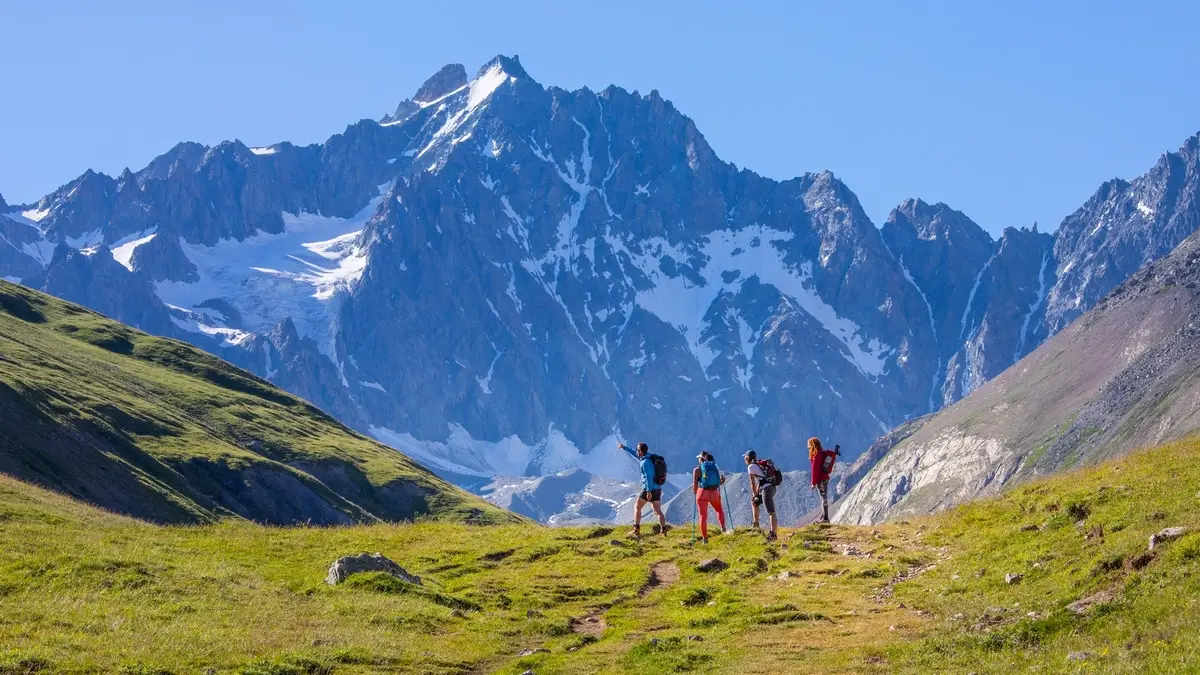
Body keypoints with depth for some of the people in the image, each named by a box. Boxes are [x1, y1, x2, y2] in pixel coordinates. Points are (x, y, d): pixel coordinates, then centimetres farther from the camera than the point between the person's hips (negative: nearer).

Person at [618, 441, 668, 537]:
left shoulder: (645, 462, -16)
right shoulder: (650, 457, 11)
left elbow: (649, 477, -24)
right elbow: (635, 454, 27)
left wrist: (649, 491, -28)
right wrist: (624, 447, 35)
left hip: (649, 489, -8)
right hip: (658, 488, 8)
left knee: (637, 507, 7)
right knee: (658, 511, 8)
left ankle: (636, 530, 2)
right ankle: (663, 530, -1)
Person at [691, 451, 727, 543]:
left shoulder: (697, 470, -4)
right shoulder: (715, 467, 6)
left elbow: (695, 485, -7)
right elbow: (720, 483, 6)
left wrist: (694, 491, 13)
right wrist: (723, 480, 27)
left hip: (702, 493, -3)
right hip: (714, 493, 3)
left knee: (703, 516, 5)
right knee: (720, 510, 26)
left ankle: (705, 538, 4)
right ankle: (723, 526, 3)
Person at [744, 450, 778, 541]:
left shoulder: (751, 467, -3)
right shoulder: (758, 465, 23)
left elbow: (752, 483, -1)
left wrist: (755, 494, 9)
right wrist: (757, 492, 21)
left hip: (766, 488, -9)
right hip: (771, 488, 9)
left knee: (771, 512, -18)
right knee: (754, 502, 29)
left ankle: (774, 534, -27)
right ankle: (755, 523, 32)